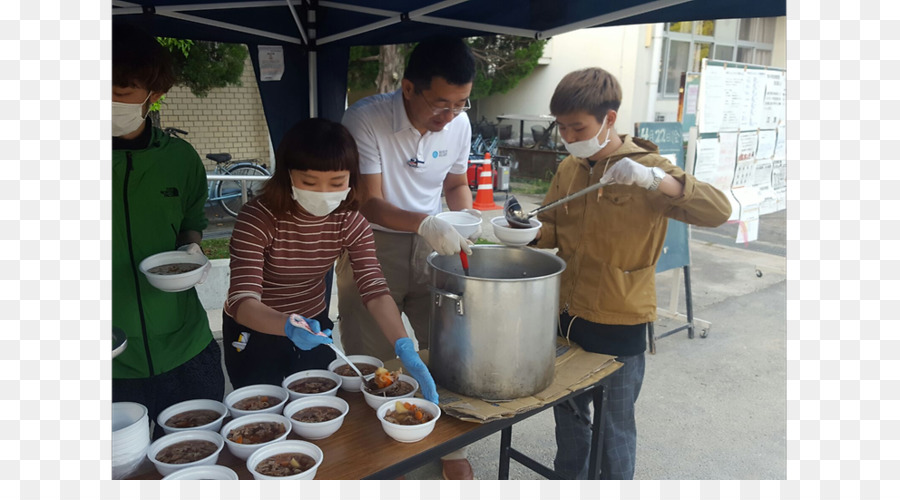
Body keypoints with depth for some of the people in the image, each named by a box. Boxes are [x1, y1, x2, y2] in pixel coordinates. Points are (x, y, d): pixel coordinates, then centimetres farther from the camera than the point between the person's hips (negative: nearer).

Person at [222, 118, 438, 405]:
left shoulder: (350, 222, -15)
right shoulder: (257, 219, -27)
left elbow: (374, 289, -24)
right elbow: (242, 300, -34)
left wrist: (405, 348, -39)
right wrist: (288, 325, -54)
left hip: (314, 325, 4)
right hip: (255, 332, -3)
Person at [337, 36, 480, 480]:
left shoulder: (458, 124, -4)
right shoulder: (366, 119, -20)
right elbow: (370, 203, -22)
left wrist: (466, 217, -10)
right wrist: (424, 222, -40)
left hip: (430, 246, 4)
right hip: (373, 246, -4)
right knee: (373, 364, 5)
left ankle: (452, 449, 30)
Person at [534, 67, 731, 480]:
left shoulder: (644, 168, -13)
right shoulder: (569, 168, 3)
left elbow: (718, 210, -25)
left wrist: (651, 178, -37)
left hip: (619, 325, -5)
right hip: (569, 315, 6)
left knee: (615, 426, 11)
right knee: (568, 413, 22)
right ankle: (569, 480, 44)